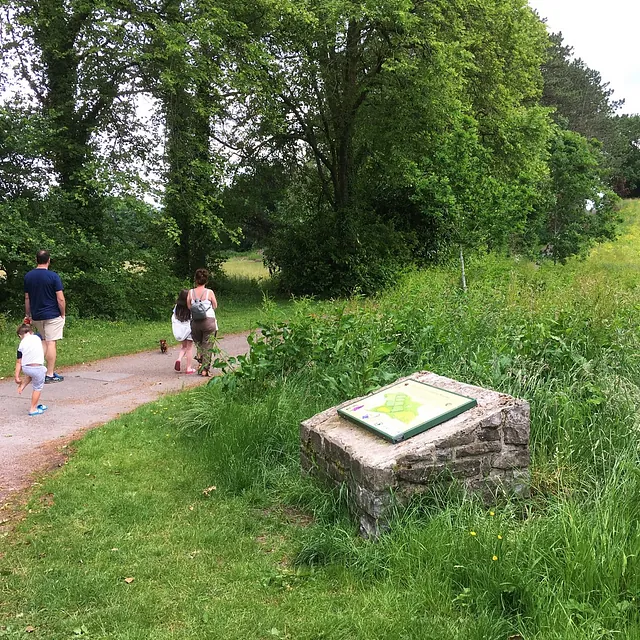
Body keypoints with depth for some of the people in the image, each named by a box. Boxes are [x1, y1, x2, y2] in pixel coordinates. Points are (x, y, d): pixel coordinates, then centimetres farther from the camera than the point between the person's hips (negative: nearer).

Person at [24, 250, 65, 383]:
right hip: (52, 315, -5)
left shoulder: (28, 276, 3)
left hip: (36, 316, 5)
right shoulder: (53, 276, -12)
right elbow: (60, 299, -14)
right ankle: (50, 375, -1)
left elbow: (27, 298, 10)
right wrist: (63, 314, -1)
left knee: (44, 341, 20)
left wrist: (28, 315, 19)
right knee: (51, 343, -2)